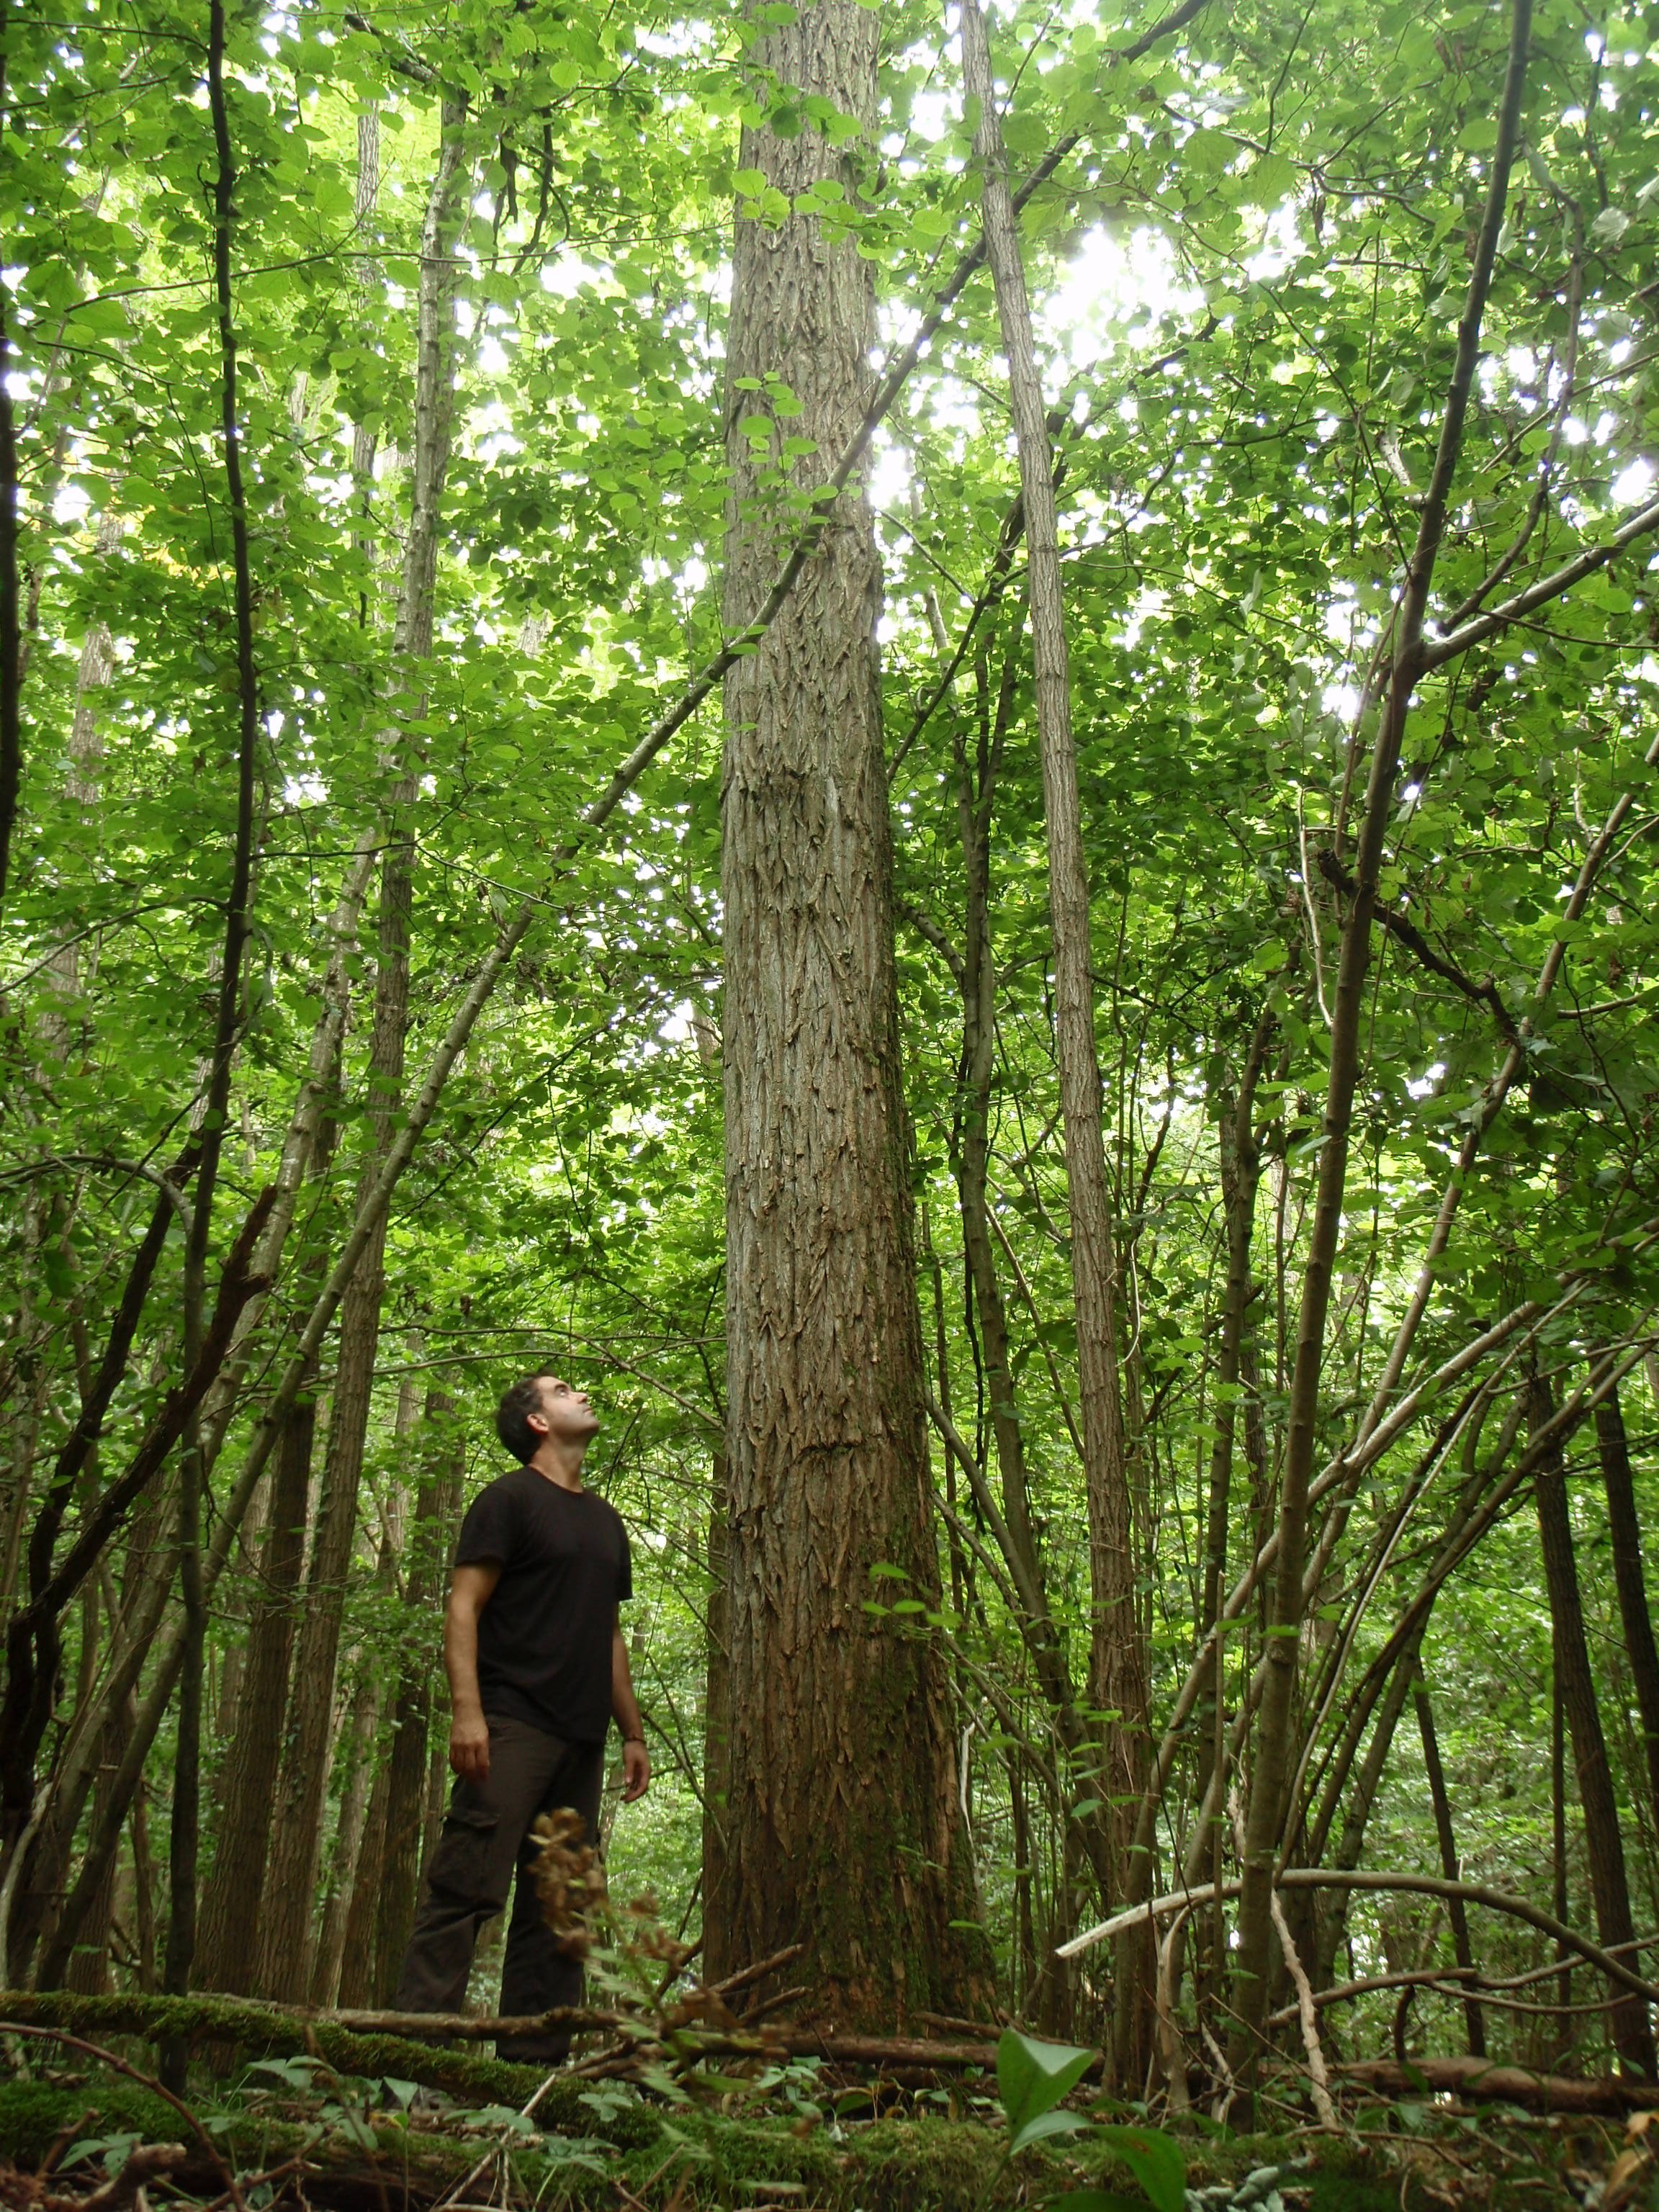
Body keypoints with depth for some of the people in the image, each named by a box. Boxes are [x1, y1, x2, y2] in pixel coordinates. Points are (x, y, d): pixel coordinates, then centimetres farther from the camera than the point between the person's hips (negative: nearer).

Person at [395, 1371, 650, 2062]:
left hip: (582, 1739, 7)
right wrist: (466, 1710, -19)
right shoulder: (509, 1499, 1)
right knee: (466, 1892, -11)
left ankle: (535, 2064, 13)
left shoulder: (605, 1520, 23)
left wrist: (633, 1733, 20)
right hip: (513, 1725, -7)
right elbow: (463, 1609, -7)